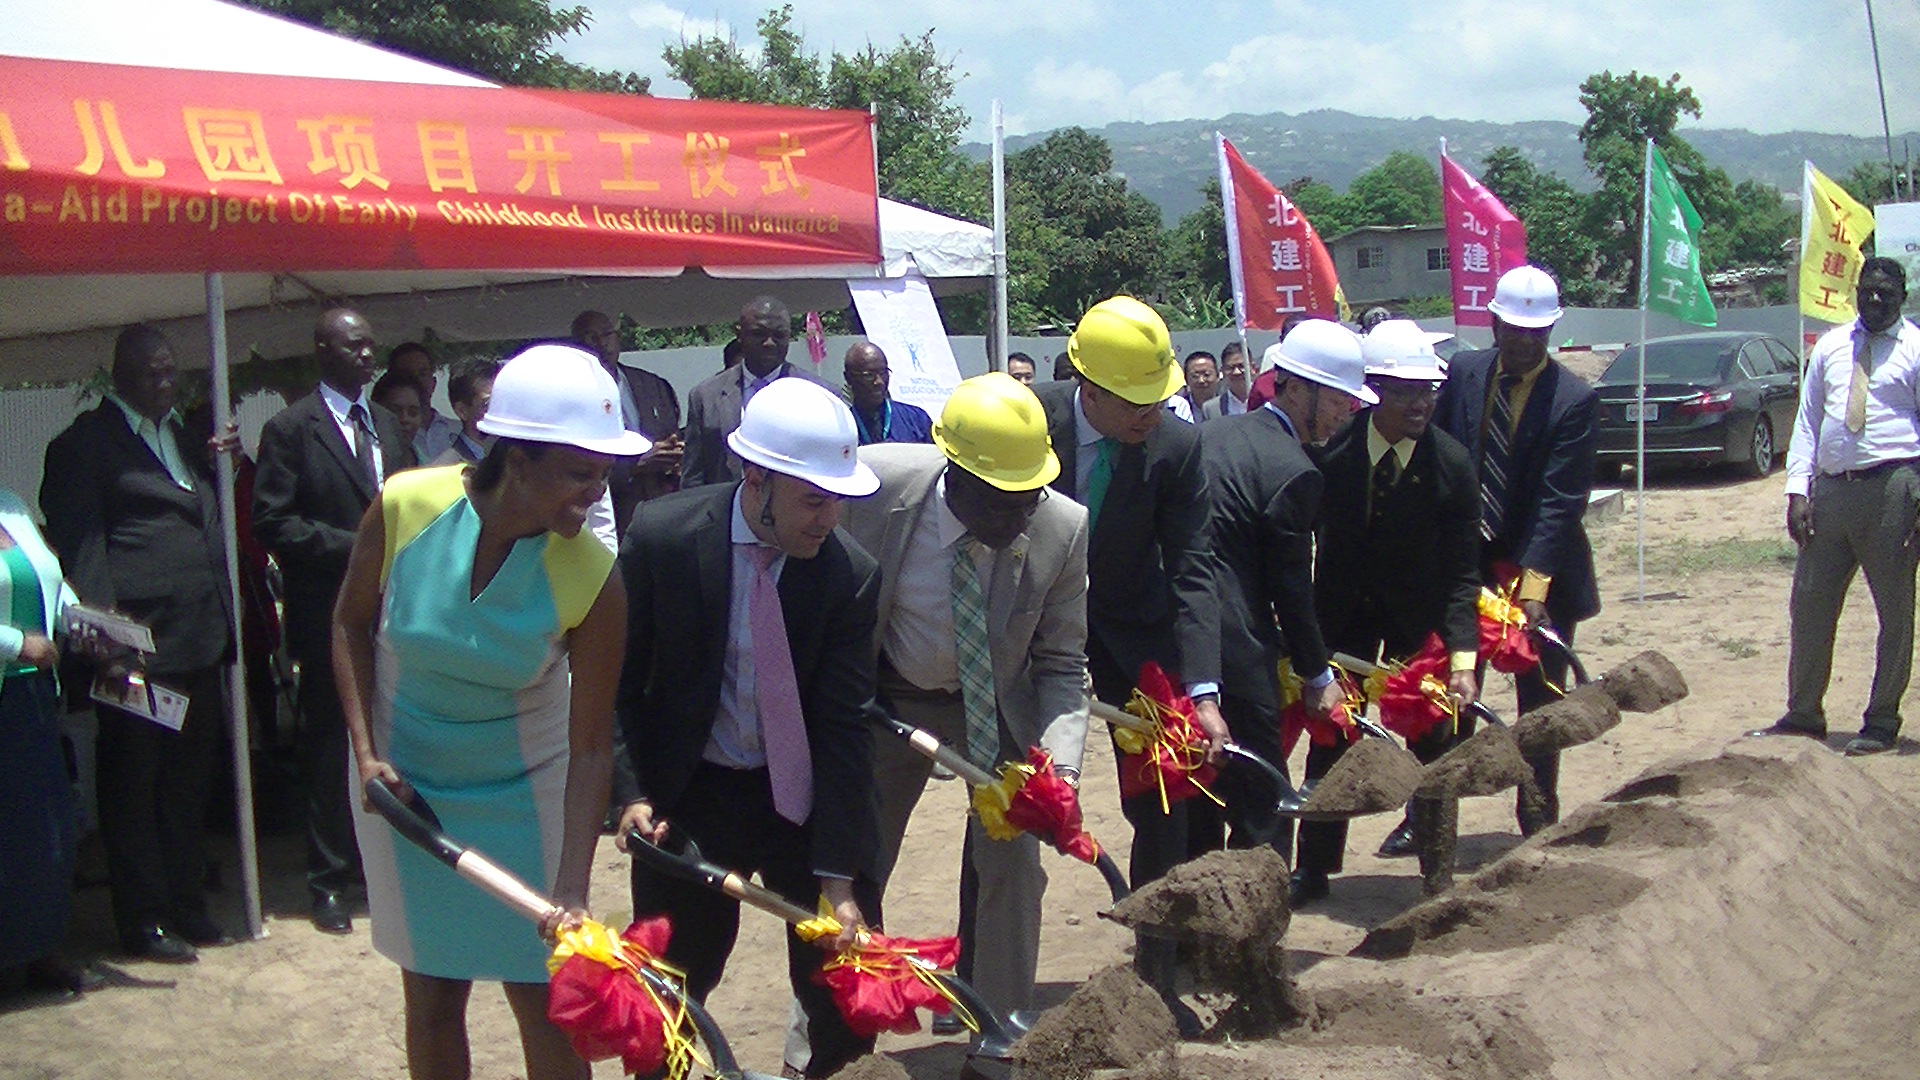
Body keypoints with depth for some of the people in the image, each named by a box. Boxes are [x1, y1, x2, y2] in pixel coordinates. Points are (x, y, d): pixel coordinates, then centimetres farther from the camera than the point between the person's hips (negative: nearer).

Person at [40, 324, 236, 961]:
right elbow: (78, 544, -8)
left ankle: (185, 904, 24)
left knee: (189, 781, 13)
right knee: (132, 785, 3)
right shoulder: (84, 442, -2)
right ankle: (142, 920, 11)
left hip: (198, 643, 7)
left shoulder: (186, 436, 21)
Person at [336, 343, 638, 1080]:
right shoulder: (406, 507, -20)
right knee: (431, 993, 12)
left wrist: (570, 895, -26)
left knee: (545, 996, 1)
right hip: (405, 781, 1)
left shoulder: (591, 578, -24)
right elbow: (351, 626, -2)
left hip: (522, 789, -1)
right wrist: (365, 751, -11)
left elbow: (591, 746, -20)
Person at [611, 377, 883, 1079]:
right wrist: (632, 791, -15)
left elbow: (846, 725, -14)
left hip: (801, 795, 0)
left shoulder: (851, 574, -16)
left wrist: (837, 878, -17)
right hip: (687, 792, 0)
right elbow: (618, 678, -5)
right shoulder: (661, 535, -16)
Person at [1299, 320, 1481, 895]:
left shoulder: (1452, 464, -19)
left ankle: (1436, 863, 23)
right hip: (1343, 607, 1)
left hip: (1419, 615, -1)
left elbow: (1461, 571, -16)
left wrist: (1463, 657, -25)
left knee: (1430, 740, 5)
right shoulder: (1333, 448, -18)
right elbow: (1312, 532, -7)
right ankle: (1314, 869, 15)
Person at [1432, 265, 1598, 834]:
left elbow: (1560, 502, -18)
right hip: (1465, 562, 3)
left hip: (1542, 572, -3)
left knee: (1541, 702, 7)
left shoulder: (1574, 399, -13)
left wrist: (1533, 584, -25)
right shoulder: (1463, 373, 0)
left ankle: (1539, 824, 19)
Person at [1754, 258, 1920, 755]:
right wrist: (1798, 489, 2)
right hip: (1830, 487, 4)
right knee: (1810, 604, 7)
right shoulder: (1830, 347, 13)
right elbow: (1807, 420, 12)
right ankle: (1803, 714, 19)